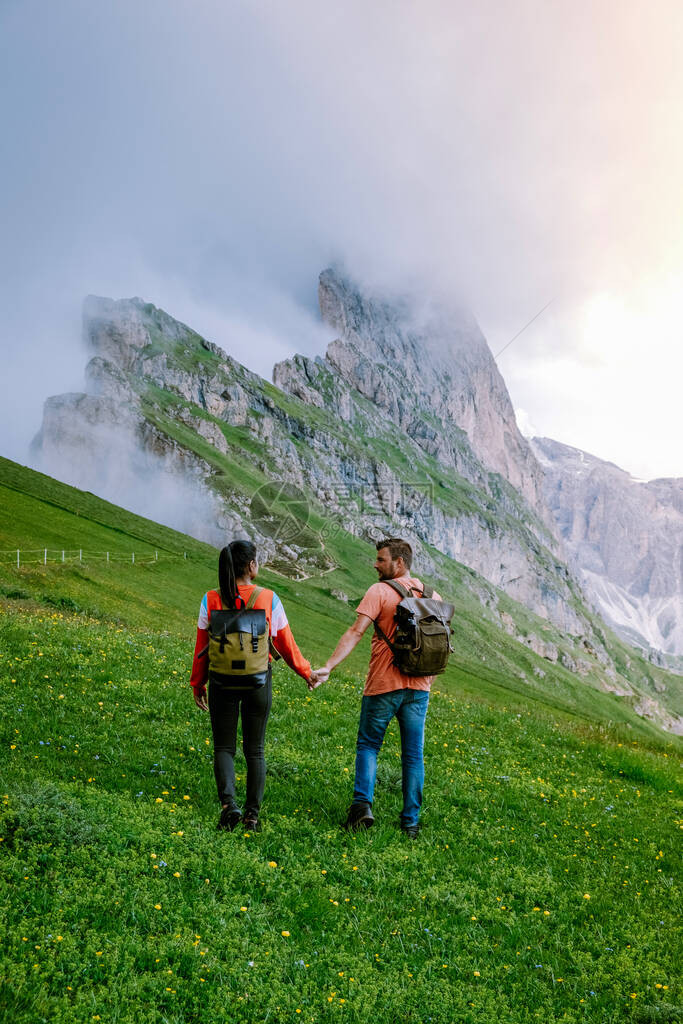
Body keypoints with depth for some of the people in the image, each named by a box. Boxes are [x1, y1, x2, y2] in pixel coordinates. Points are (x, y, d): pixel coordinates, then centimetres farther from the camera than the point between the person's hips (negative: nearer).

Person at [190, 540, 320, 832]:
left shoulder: (211, 600, -5)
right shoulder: (268, 599, -7)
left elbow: (202, 647, 0)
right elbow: (285, 644, 0)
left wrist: (198, 684, 12)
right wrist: (306, 671, 16)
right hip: (259, 681, 0)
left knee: (223, 747, 11)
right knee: (255, 749, 12)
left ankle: (228, 802, -10)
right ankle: (252, 815, 14)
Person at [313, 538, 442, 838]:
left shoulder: (380, 591, -9)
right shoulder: (433, 596, 8)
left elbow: (356, 632, -18)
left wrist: (328, 667, -21)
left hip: (384, 685, -5)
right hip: (419, 686, 5)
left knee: (367, 745, 10)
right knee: (413, 754, 11)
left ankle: (362, 803, -6)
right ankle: (411, 822, 14)